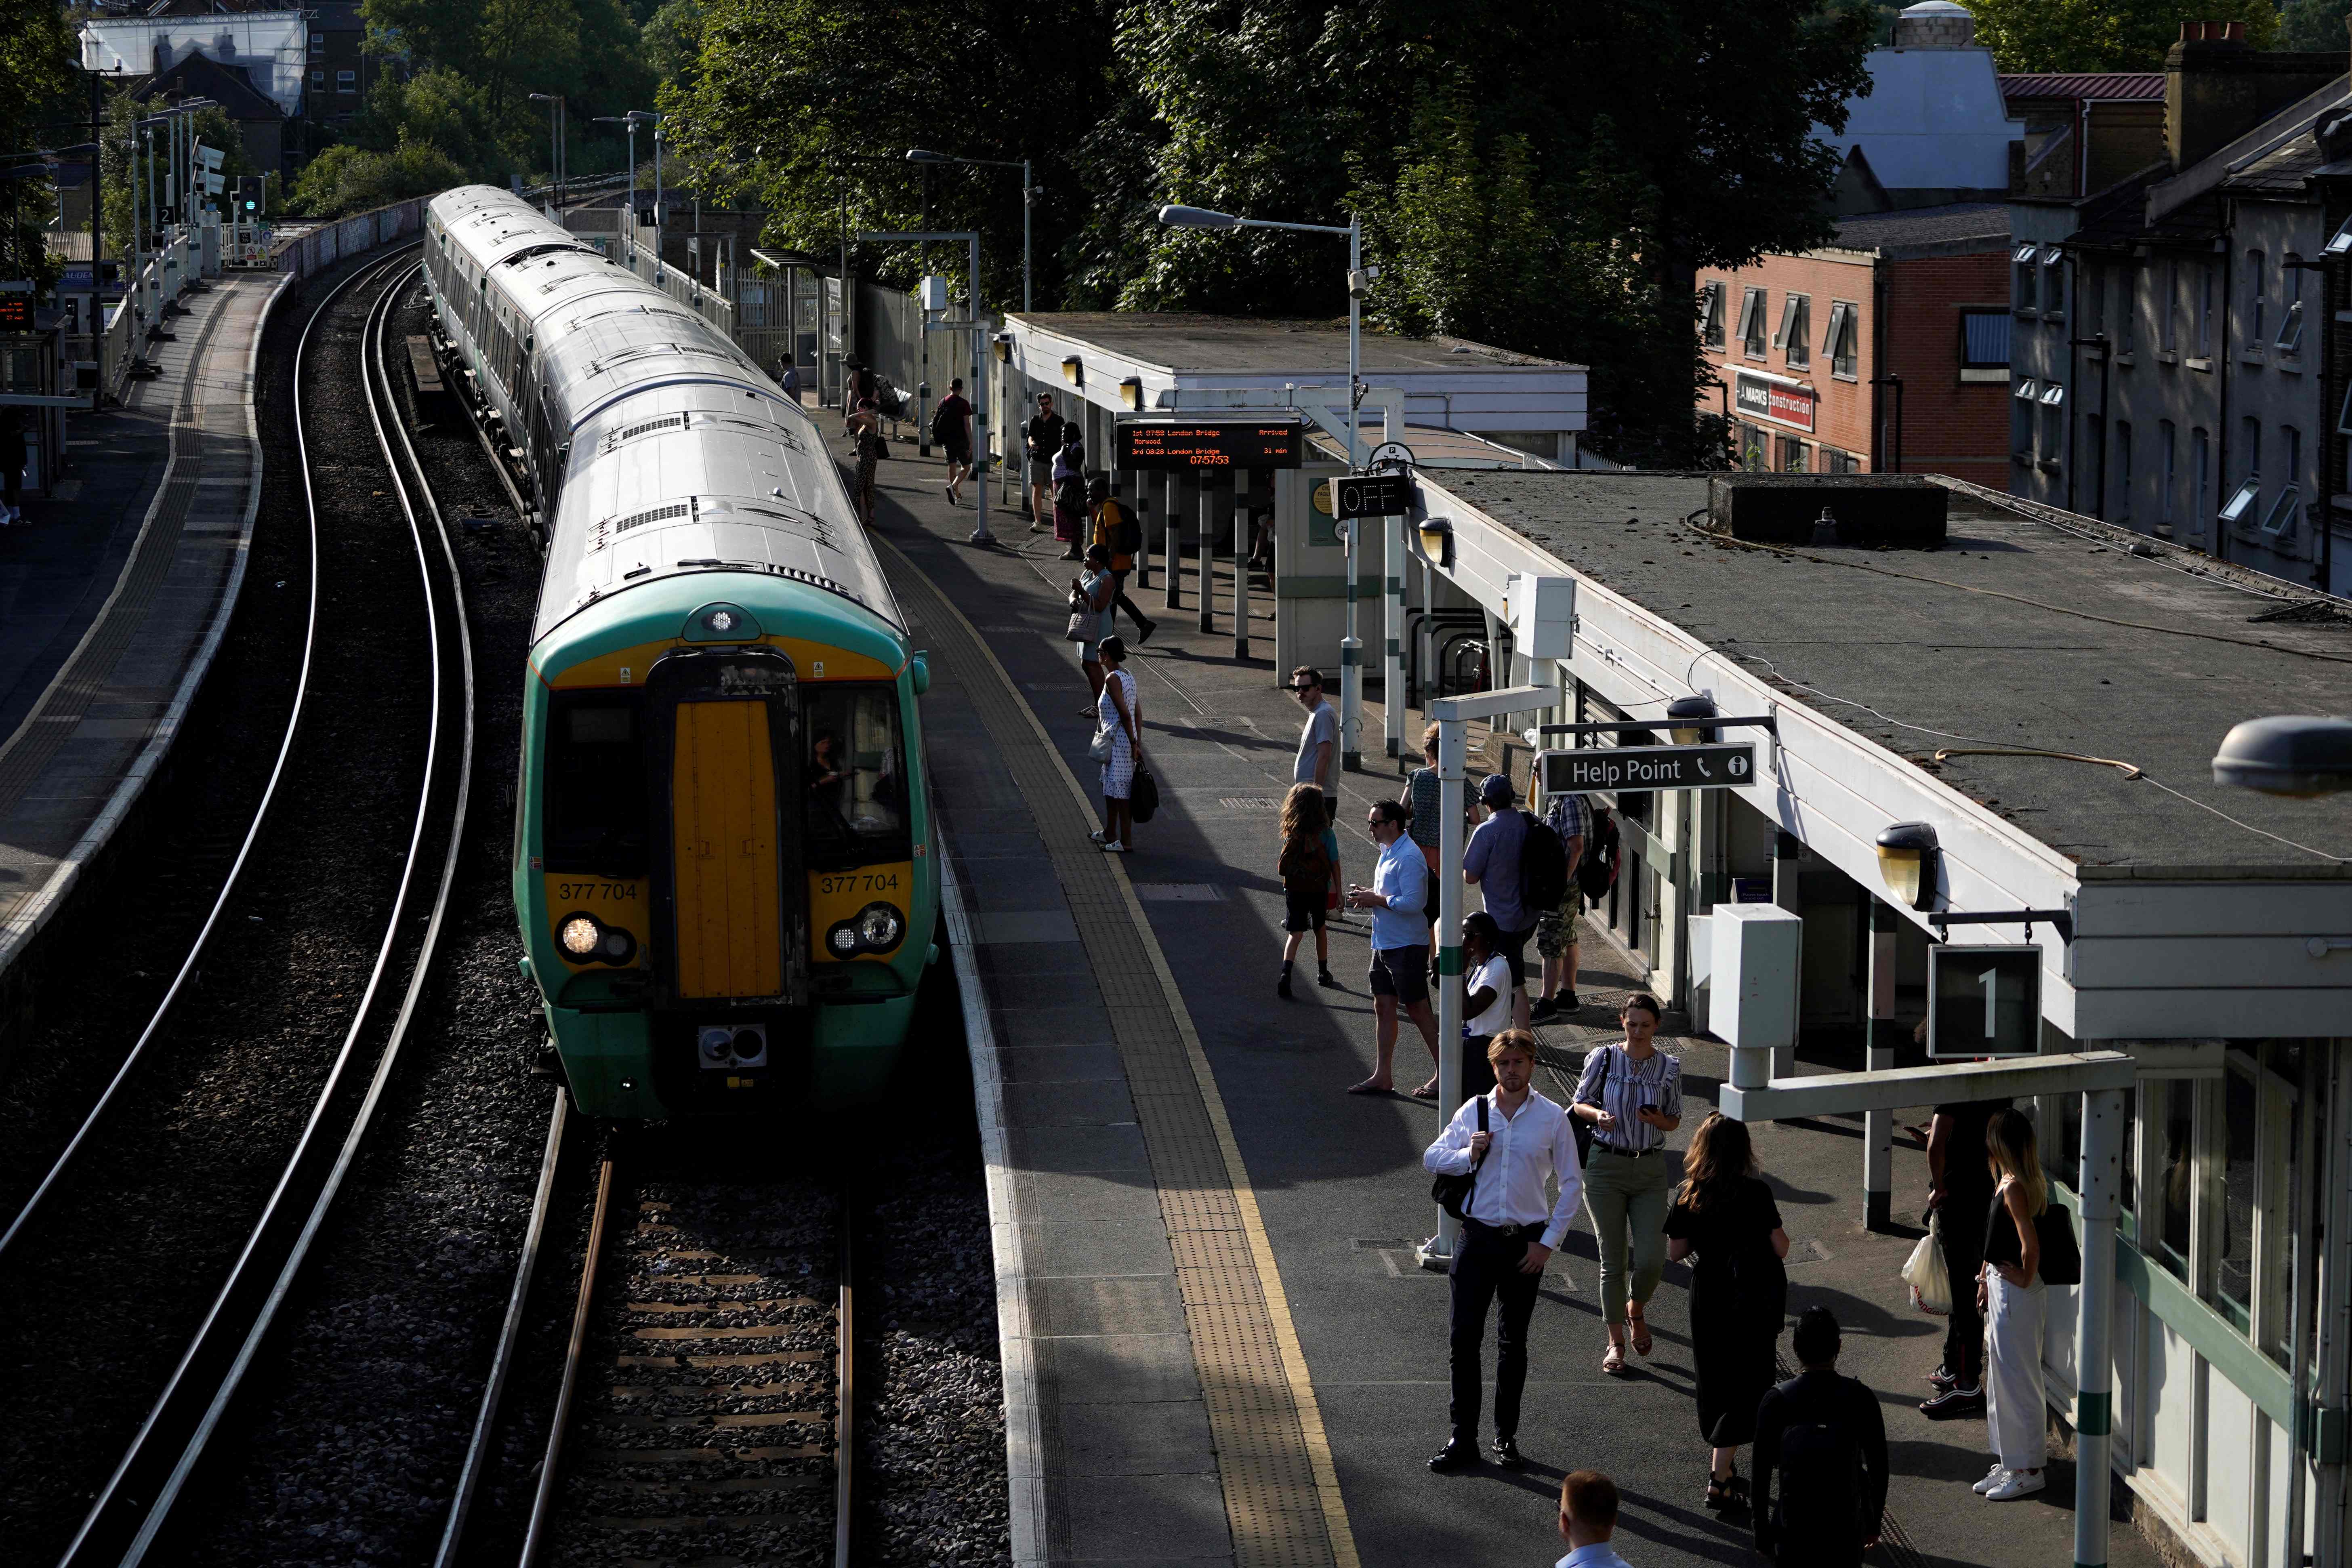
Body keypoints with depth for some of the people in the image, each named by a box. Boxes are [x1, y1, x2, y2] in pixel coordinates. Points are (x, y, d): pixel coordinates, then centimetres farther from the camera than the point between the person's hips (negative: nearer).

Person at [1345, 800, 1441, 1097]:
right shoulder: (1389, 852, 13)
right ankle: (1383, 1076, 16)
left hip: (1407, 946, -10)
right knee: (1383, 1007, 11)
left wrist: (1375, 900, -18)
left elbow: (1412, 902, -26)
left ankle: (1444, 1073, 6)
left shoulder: (1408, 858, -20)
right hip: (1384, 946, 10)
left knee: (1418, 1010, -3)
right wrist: (1370, 895, 5)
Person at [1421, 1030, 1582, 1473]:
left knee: (1513, 1342, 9)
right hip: (1478, 1237, 1)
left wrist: (1548, 1241, -4)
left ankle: (1506, 1438, 19)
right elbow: (1432, 1158, 10)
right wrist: (1469, 1155, -10)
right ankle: (1463, 1438, 1)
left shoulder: (1553, 1118, -2)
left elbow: (1571, 1183, 1)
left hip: (1526, 1243, -1)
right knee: (1464, 1337, -5)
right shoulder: (1473, 1111, 3)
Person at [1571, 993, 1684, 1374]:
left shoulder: (1669, 1068, 0)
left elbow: (1674, 1121, 9)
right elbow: (1580, 1102, 6)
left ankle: (1636, 1311, 27)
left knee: (1651, 1260, -6)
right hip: (1605, 1167, -1)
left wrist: (1655, 1118, -13)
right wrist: (1597, 1114, -16)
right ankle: (1616, 1342, 14)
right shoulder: (1603, 1059, -3)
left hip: (1650, 1170, 1)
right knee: (1612, 1260, 1)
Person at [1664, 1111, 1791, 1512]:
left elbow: (1675, 1252, -2)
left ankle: (1721, 1464, 28)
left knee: (1714, 1378, 19)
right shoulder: (1756, 1193, -16)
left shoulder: (1689, 1196, -7)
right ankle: (1720, 1479, -4)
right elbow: (1781, 1248, -11)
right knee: (1746, 1383, 2)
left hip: (1709, 1294, 3)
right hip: (1756, 1296, -3)